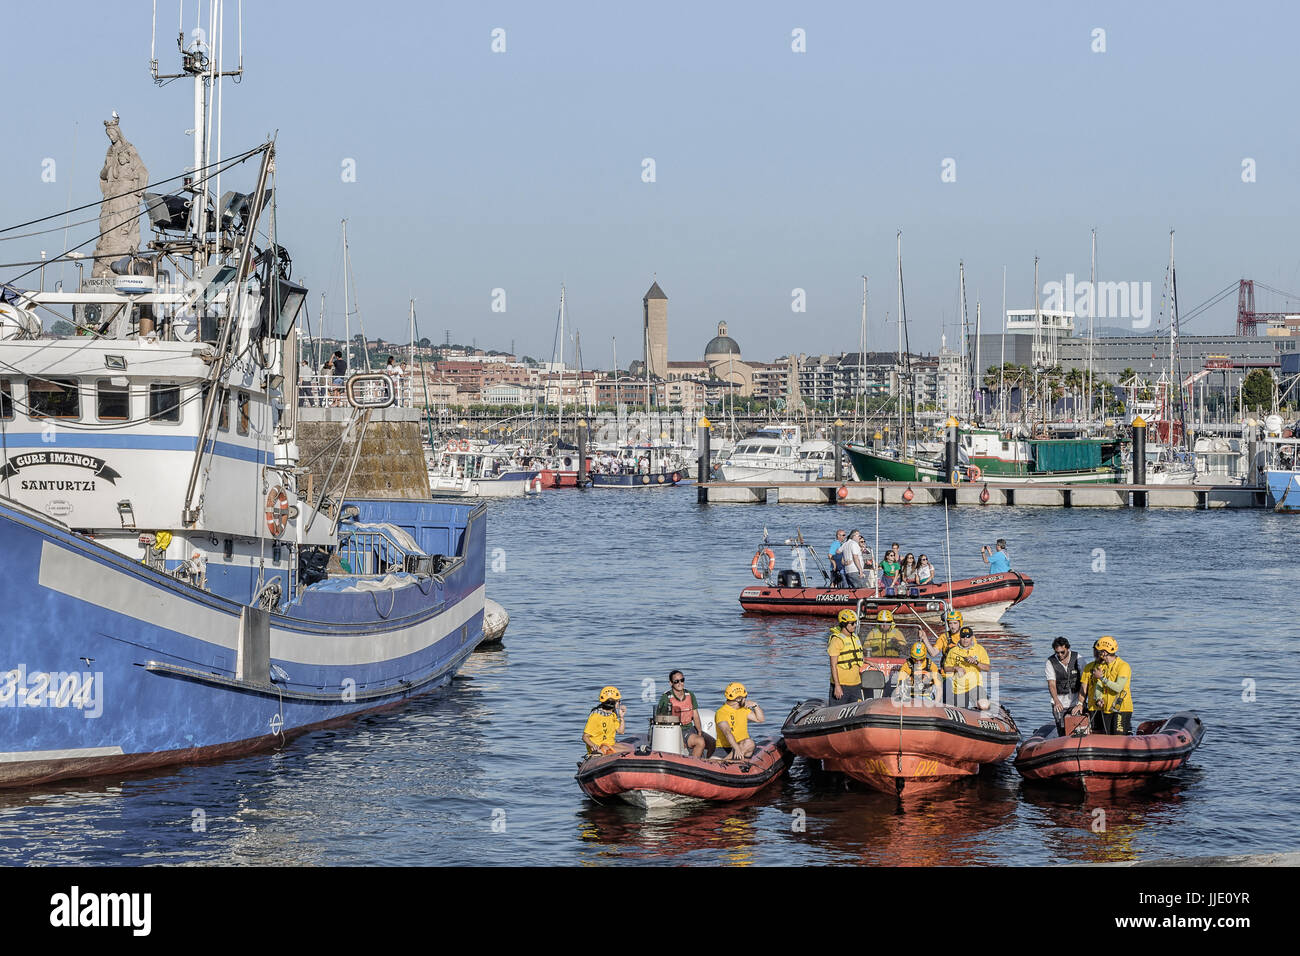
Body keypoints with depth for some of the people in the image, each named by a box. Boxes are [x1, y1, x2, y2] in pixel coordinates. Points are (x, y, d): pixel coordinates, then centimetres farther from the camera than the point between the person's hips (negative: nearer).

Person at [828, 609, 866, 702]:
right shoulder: (837, 640, -11)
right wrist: (837, 685, -19)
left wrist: (861, 683, 21)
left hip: (856, 684, 7)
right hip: (841, 685, -7)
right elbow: (833, 665, -13)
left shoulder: (856, 638, 14)